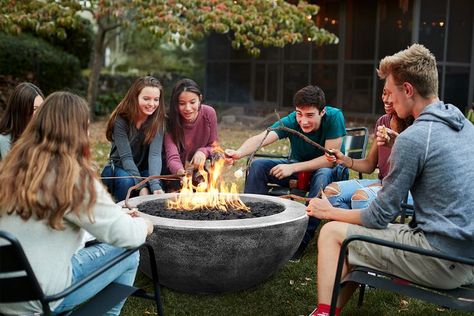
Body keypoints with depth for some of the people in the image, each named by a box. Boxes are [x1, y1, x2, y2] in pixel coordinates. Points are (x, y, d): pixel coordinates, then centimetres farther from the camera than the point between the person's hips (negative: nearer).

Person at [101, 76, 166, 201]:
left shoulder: (157, 120, -11)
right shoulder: (121, 120, -18)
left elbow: (155, 154, -23)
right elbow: (126, 157, -23)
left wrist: (155, 186, -40)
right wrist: (142, 186, -35)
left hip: (143, 170, 2)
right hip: (118, 168, -1)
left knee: (156, 188, -29)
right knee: (126, 181, -34)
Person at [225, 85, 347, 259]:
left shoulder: (334, 117, -24)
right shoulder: (291, 121, -18)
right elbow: (261, 138, -33)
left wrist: (293, 168, -32)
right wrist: (238, 153, -54)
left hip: (329, 170, -3)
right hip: (298, 168, 4)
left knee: (323, 176, -39)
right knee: (258, 165, -15)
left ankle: (302, 239, -31)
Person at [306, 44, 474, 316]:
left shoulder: (413, 138, -18)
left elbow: (380, 217, -11)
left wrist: (331, 212, 5)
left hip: (442, 265, -9)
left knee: (332, 233, 0)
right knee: (362, 236, 22)